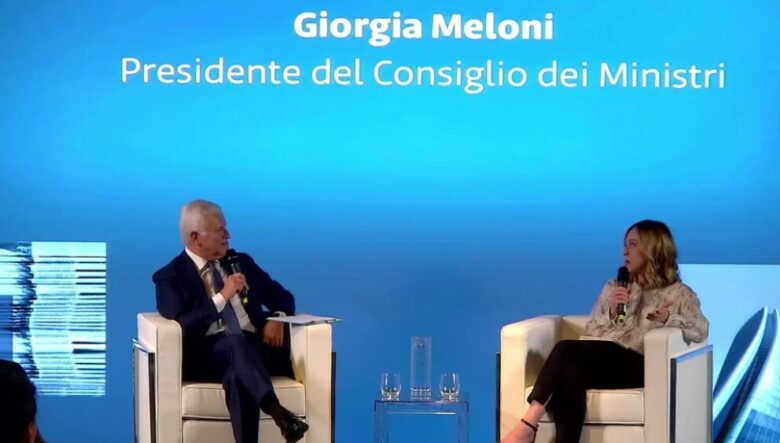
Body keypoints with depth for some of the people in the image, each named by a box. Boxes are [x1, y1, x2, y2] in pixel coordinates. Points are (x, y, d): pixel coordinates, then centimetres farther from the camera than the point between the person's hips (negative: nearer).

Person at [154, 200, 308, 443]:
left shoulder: (242, 262, 20)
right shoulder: (170, 277, 5)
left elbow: (283, 297, 23)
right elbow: (181, 327, -11)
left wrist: (277, 318, -2)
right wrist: (222, 297, -17)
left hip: (253, 348, 4)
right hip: (208, 355, -4)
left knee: (237, 377, -35)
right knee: (237, 341, -39)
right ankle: (278, 413, -57)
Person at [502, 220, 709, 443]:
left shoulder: (678, 293, 13)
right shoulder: (613, 287, 26)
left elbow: (701, 330, -4)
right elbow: (590, 331, 19)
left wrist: (668, 319, -23)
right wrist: (611, 313, 0)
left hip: (638, 366, -4)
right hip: (601, 361, 4)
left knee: (566, 349, -31)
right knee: (570, 373, -35)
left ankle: (529, 424, -36)